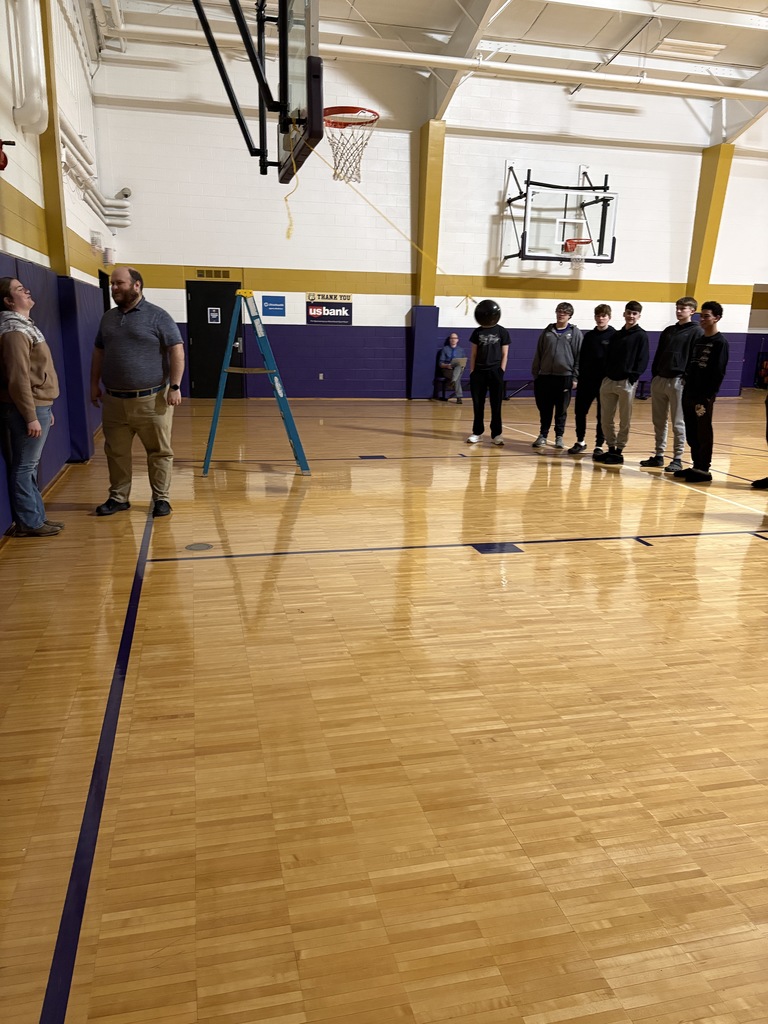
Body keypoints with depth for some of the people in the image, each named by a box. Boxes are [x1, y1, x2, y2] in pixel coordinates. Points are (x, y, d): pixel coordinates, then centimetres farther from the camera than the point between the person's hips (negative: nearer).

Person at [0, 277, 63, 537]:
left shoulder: (25, 325, 16)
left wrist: (45, 408, 20)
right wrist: (31, 416, -21)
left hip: (38, 405, 10)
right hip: (27, 408, -10)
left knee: (30, 466, 14)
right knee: (24, 467, -3)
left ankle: (37, 517, 21)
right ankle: (27, 523, 4)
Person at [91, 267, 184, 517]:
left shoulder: (157, 316, -5)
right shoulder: (108, 318, 14)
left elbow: (176, 351, -9)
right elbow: (99, 352, 21)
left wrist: (175, 386, -15)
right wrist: (94, 384, 15)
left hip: (151, 399, -5)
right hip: (114, 400, 5)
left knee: (159, 452, 1)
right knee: (116, 452, 10)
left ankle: (161, 498, 12)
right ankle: (118, 497, 21)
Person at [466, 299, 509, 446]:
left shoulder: (502, 332, 1)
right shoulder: (477, 332, 7)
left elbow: (504, 354, 1)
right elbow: (473, 354, 9)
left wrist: (501, 373, -5)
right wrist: (472, 372, 3)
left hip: (495, 372, -2)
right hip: (479, 372, 2)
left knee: (496, 405, 1)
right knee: (477, 404, 5)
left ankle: (496, 434, 5)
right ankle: (477, 432, 14)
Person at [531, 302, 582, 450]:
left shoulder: (575, 333, 2)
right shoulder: (547, 331, 9)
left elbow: (579, 357, 0)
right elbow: (538, 354, 11)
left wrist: (575, 377, -6)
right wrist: (535, 374, 6)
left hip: (564, 377, -2)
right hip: (545, 376, 2)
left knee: (561, 410, 5)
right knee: (544, 409, 6)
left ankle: (559, 436, 16)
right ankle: (543, 435, 18)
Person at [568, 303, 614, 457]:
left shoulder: (615, 336, -2)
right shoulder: (589, 336, 11)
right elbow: (582, 358, 12)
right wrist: (580, 376, 6)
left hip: (605, 381, -4)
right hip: (587, 380, 4)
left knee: (603, 414, 3)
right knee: (580, 411, 5)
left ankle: (599, 446, 11)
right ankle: (580, 442, 21)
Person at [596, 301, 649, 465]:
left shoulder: (641, 336, -1)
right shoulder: (616, 335, 16)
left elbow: (642, 361, -6)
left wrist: (632, 378, -15)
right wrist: (605, 375, 6)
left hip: (627, 383, -6)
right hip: (608, 381, 6)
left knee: (624, 420, 0)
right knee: (606, 419, 6)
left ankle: (619, 452, 6)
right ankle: (611, 449, 17)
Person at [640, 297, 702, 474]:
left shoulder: (696, 331, 0)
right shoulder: (668, 331, 18)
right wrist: (654, 376, 11)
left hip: (678, 381, -6)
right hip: (659, 380, 6)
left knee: (678, 422, -2)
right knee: (659, 421, 8)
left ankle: (677, 459, 3)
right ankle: (659, 456, 16)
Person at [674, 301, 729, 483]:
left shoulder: (720, 343, -6)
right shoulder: (697, 341, 17)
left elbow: (719, 373, -12)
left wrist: (709, 396, -17)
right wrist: (687, 387, 9)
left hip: (705, 396, -7)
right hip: (689, 393, 7)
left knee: (703, 433, -4)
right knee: (691, 433, 10)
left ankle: (704, 469, 1)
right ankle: (696, 466, 18)